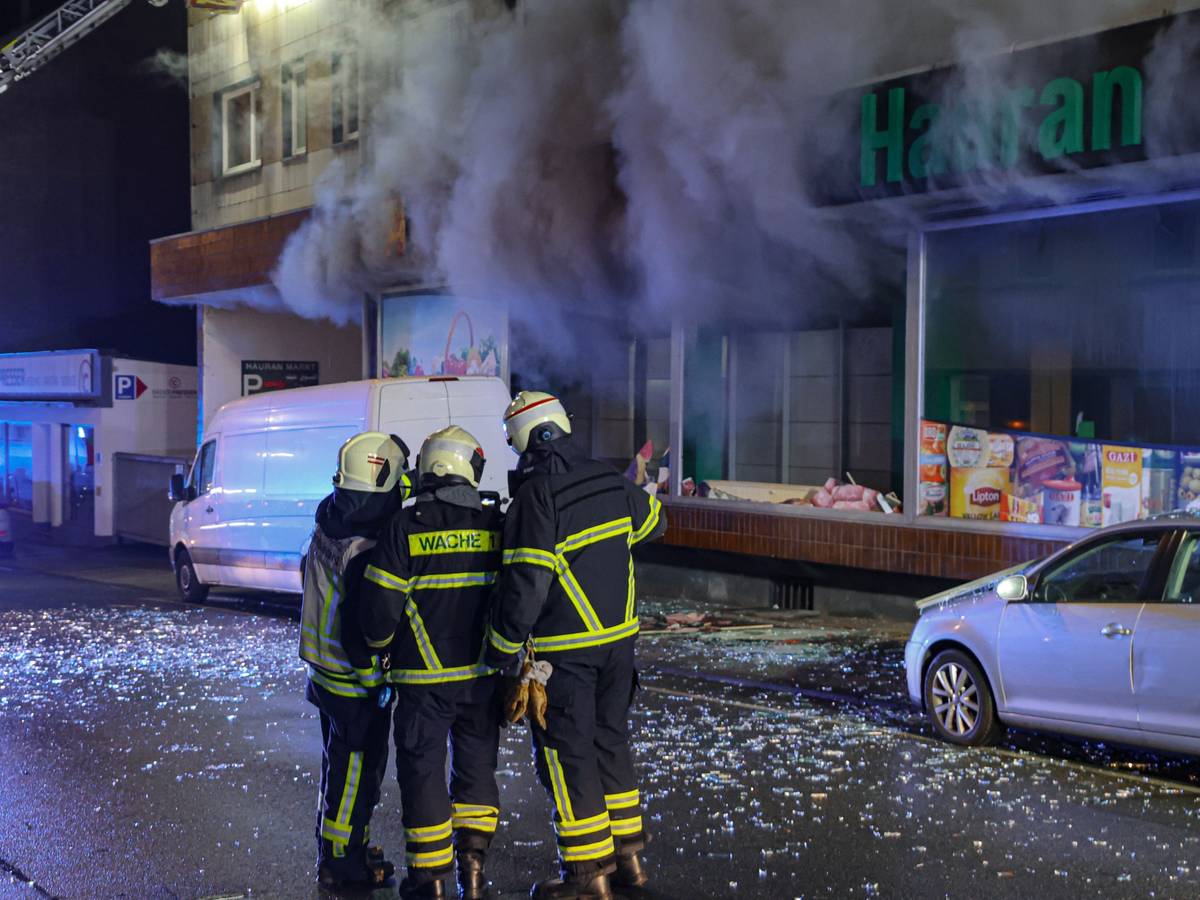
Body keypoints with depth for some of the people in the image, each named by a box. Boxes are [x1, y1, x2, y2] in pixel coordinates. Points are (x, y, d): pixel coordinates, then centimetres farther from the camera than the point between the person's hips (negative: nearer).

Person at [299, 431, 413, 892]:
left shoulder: (328, 525, 0)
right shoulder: (367, 551, -28)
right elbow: (359, 629, -27)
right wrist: (374, 681, -15)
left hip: (324, 670, 9)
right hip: (354, 682, -9)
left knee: (339, 763, 22)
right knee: (356, 771, 5)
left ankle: (335, 845, 37)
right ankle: (343, 863, 16)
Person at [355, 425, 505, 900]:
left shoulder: (406, 526, -12)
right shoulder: (496, 524, -1)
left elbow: (379, 603, -11)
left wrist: (382, 646, 8)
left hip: (423, 678, -3)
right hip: (483, 676, 3)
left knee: (422, 771, 8)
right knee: (477, 767, 17)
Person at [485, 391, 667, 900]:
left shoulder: (537, 498, -19)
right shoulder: (609, 483, 2)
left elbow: (526, 585, -22)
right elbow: (653, 519, 21)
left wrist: (500, 651, -12)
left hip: (564, 650, -7)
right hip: (619, 639, 7)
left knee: (567, 753, 3)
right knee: (611, 739, 19)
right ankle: (628, 855, 28)